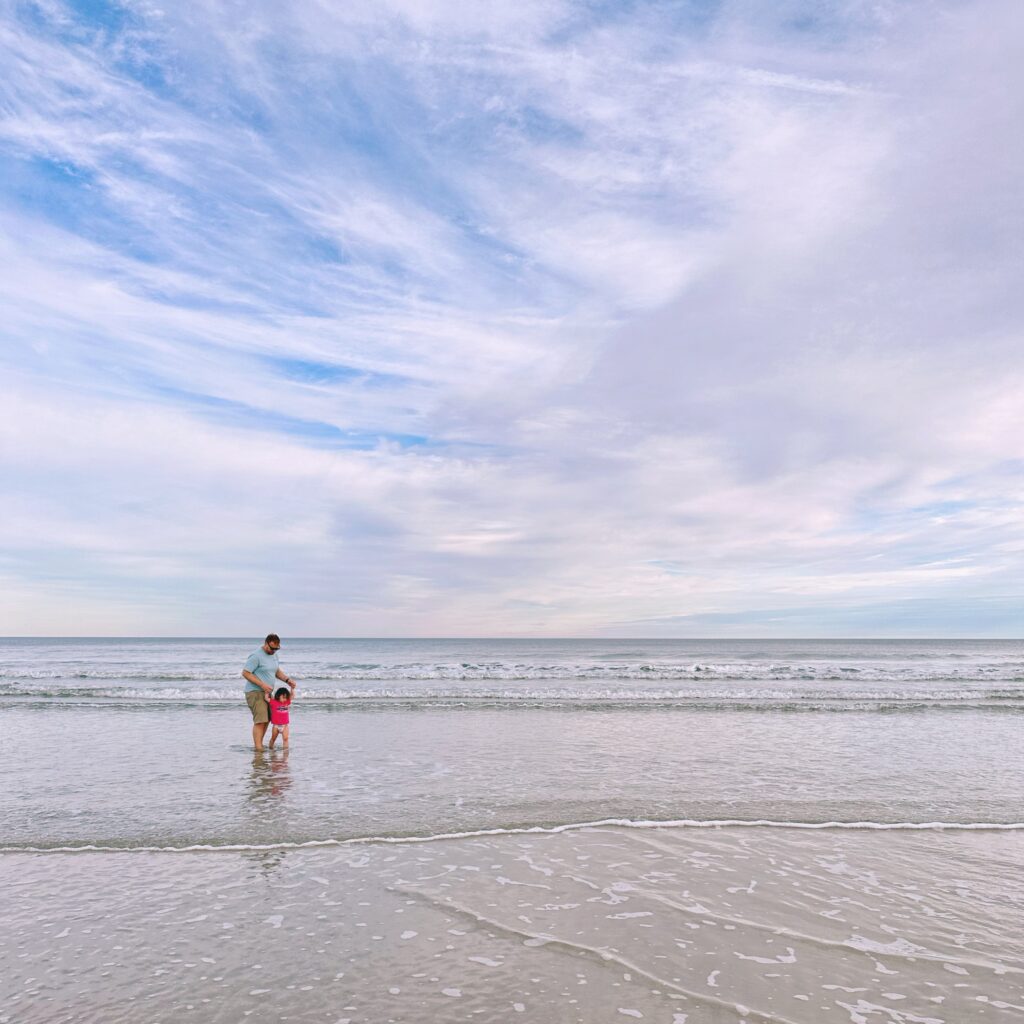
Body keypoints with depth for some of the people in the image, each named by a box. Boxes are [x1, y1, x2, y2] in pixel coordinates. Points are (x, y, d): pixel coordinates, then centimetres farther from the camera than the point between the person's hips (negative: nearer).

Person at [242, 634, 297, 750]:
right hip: (255, 692, -8)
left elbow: (277, 671, 20)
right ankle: (258, 749, -12)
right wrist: (262, 685, -22)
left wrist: (287, 680, 2)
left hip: (267, 692, 8)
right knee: (260, 721, -14)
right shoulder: (256, 656, -16)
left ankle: (259, 744, 19)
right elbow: (245, 673, -17)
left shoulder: (274, 655, 11)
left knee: (267, 720, 9)